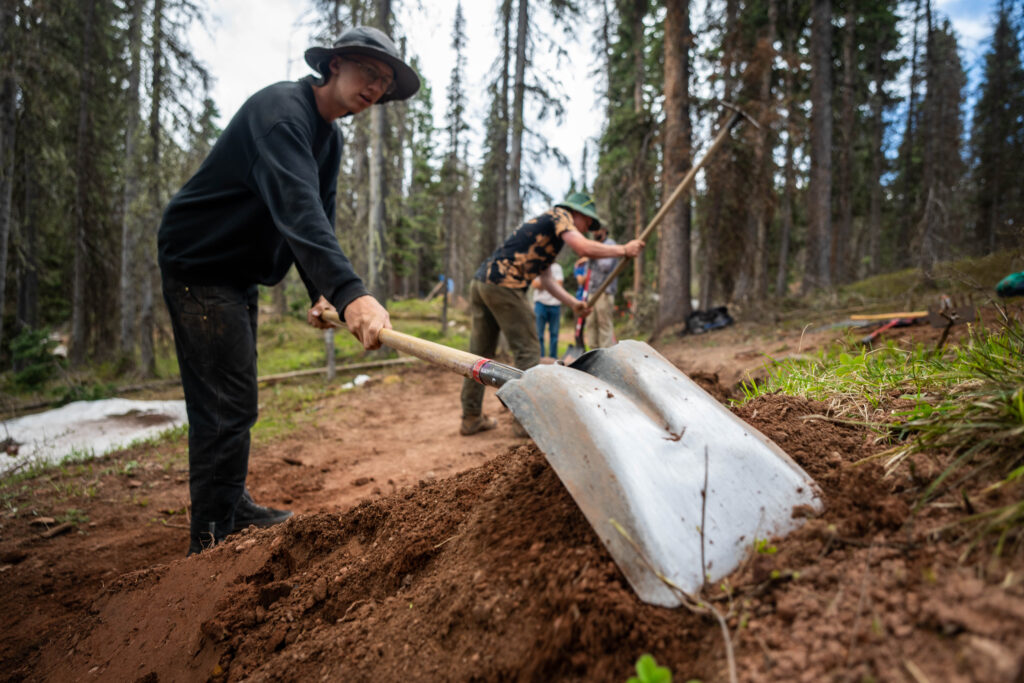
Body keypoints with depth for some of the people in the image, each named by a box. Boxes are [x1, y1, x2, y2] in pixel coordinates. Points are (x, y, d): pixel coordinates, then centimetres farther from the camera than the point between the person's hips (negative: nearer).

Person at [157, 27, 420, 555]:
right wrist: (349, 292, -54)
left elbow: (320, 217, 9)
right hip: (198, 265, -10)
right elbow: (297, 209, -41)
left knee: (236, 399, 18)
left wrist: (321, 294, -5)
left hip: (238, 273, 10)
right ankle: (210, 541, 1)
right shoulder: (280, 110, -23)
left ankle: (233, 505, 33)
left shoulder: (329, 138, 8)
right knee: (223, 405, -10)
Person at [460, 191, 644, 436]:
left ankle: (471, 418, 19)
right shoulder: (560, 215, 3)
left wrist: (573, 303, 19)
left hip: (480, 281, 10)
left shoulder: (543, 225, 31)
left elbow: (546, 279, 28)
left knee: (480, 352, 12)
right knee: (527, 352, -1)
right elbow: (583, 248, -14)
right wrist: (623, 249, -2)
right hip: (503, 285, -10)